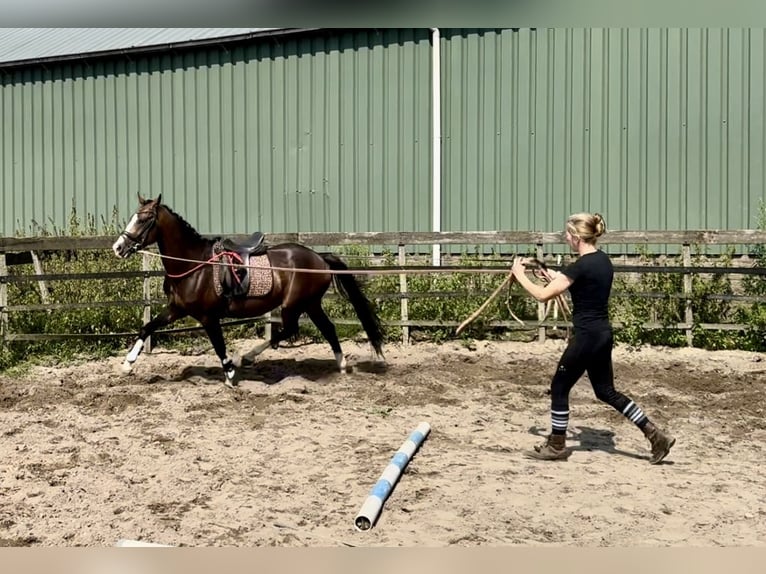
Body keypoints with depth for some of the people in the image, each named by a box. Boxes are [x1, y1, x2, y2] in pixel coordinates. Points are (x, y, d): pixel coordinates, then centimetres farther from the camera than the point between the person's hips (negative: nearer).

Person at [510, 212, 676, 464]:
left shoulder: (581, 266, -19)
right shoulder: (603, 260, 8)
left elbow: (543, 295, -17)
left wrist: (519, 274, -4)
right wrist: (549, 272, 22)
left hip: (586, 337, -9)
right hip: (603, 334, 9)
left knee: (559, 388, 8)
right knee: (606, 391, 17)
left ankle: (556, 446, 21)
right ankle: (656, 436, 14)